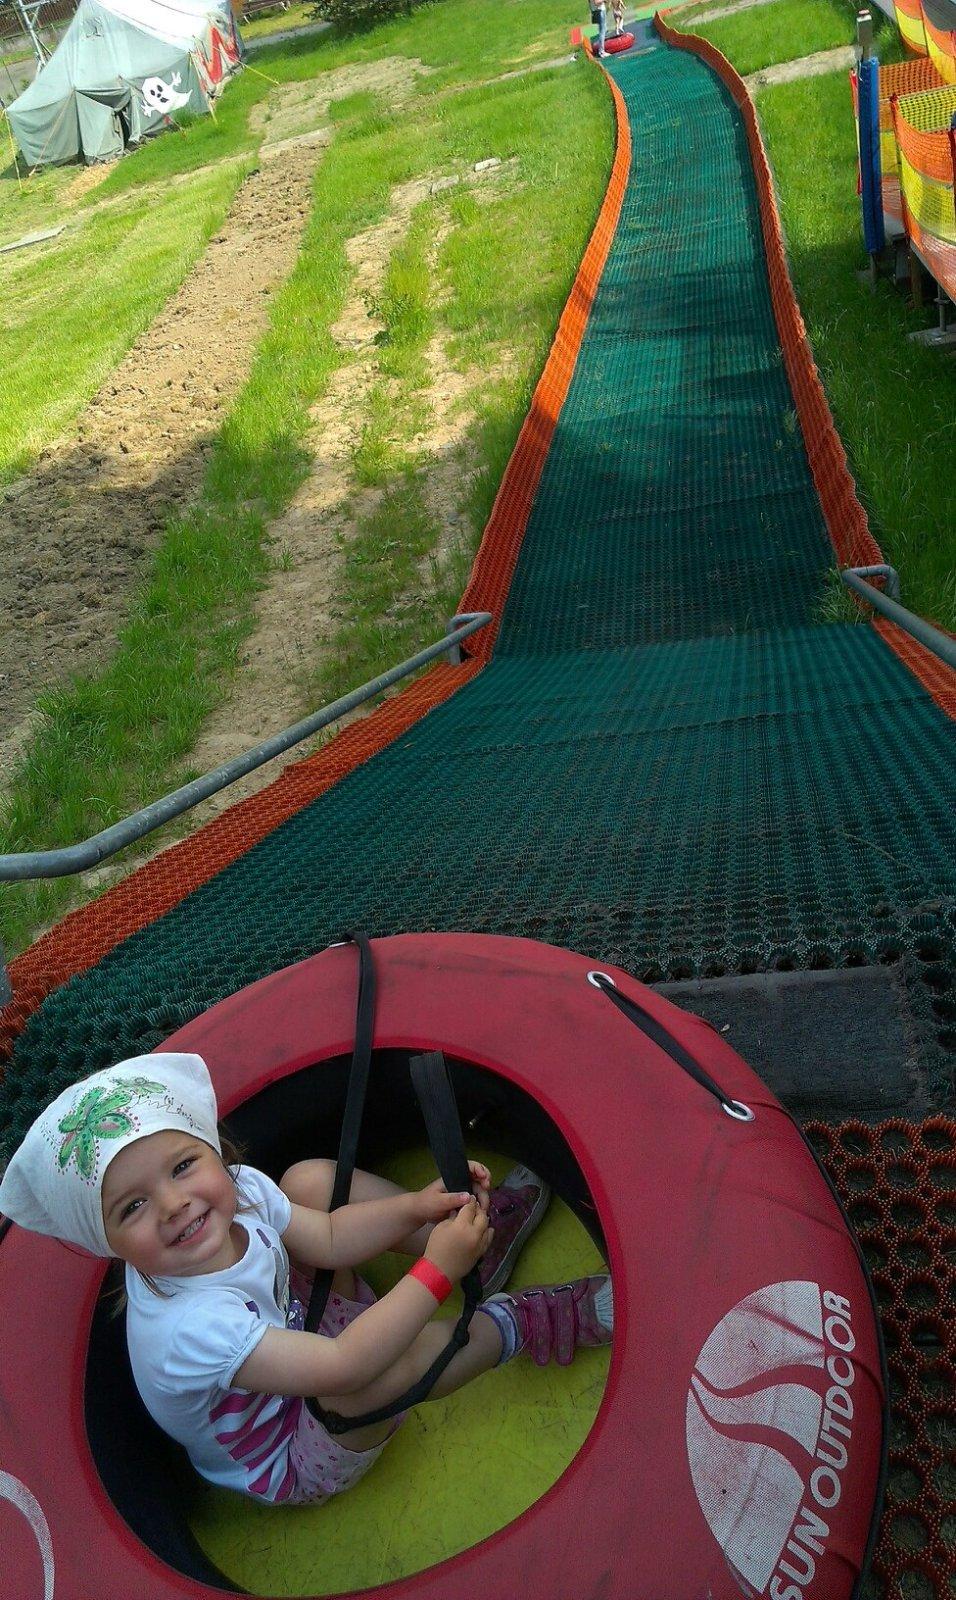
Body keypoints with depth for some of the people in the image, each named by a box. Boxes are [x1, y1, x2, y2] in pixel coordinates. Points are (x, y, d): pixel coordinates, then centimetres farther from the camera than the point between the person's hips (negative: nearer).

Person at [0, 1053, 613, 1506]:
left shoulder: (238, 1189, -19)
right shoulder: (184, 1327, -40)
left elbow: (326, 1238, -5)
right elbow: (340, 1368, -40)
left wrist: (417, 1206, -20)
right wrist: (437, 1270, -36)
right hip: (288, 1465, -8)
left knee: (311, 1179, -6)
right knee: (371, 1368, -41)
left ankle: (483, 1238, 2)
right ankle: (519, 1324, -16)